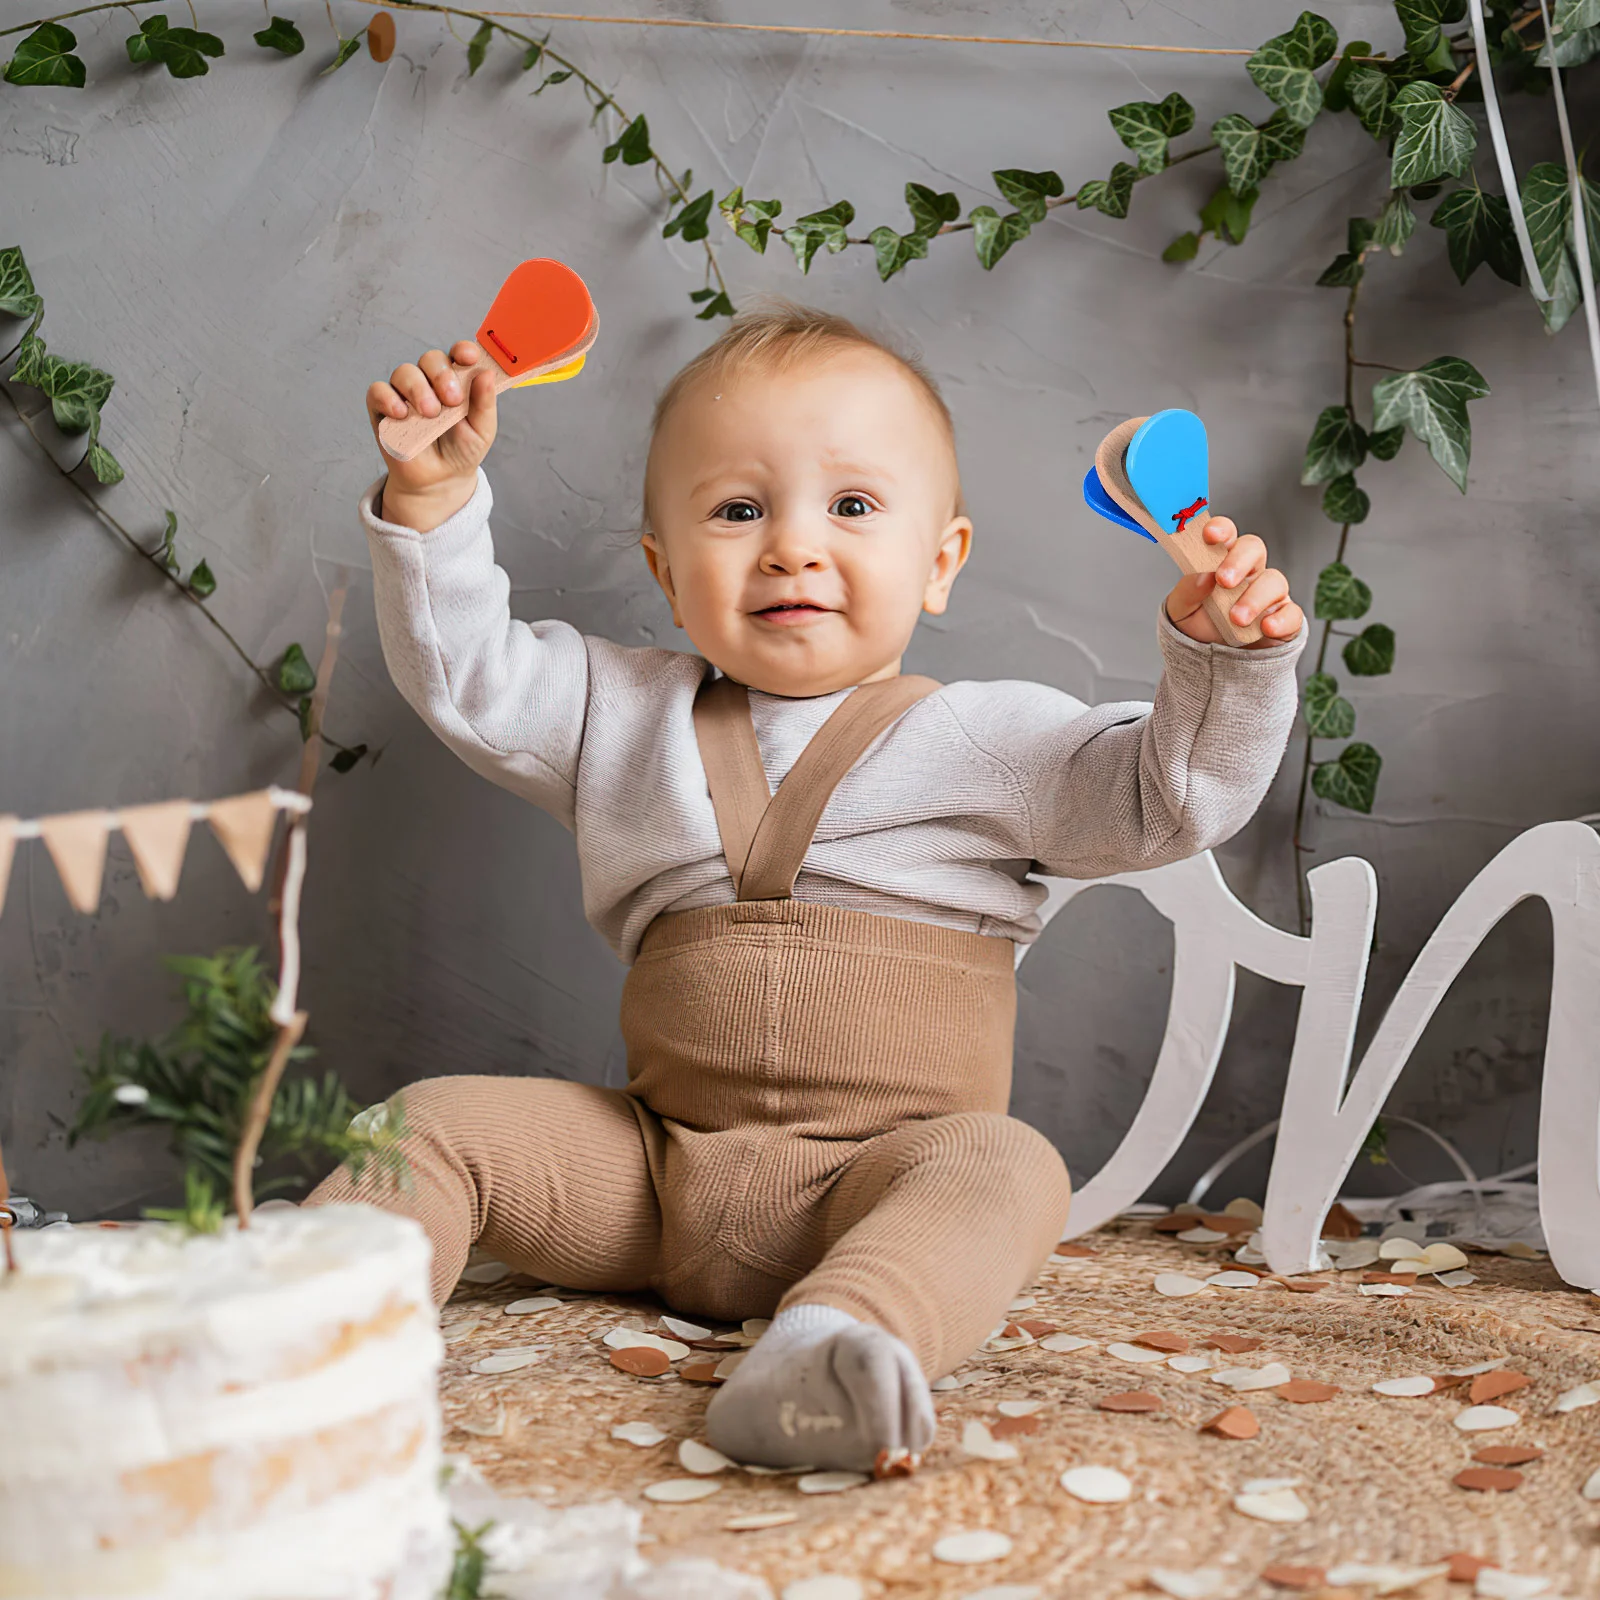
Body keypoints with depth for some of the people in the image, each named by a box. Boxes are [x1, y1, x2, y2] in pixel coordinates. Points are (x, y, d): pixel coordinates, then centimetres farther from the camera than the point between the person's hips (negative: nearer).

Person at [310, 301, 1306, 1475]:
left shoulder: (991, 740, 3)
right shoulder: (625, 715, 12)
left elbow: (1170, 793, -2)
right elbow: (463, 672, 12)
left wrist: (1221, 655, -20)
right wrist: (434, 494, -1)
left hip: (881, 1177, -3)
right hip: (649, 1175, 4)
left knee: (1003, 1168, -34)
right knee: (442, 1123, -11)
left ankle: (835, 1339, -57)